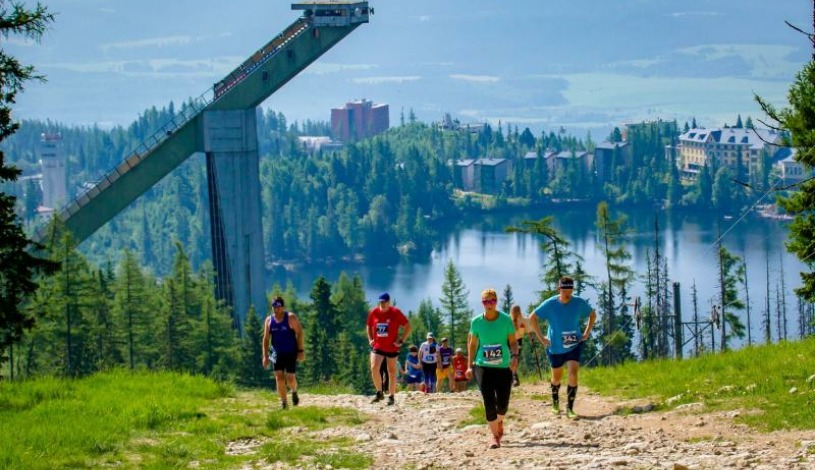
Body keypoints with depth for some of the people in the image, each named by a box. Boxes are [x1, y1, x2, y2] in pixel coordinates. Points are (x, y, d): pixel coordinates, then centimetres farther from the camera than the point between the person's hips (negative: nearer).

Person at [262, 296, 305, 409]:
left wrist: (300, 351, -12)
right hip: (277, 353, 3)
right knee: (279, 377, -7)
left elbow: (299, 333, -6)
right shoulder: (269, 320, 3)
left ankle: (294, 392, 28)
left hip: (291, 353, -3)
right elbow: (266, 339, 6)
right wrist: (265, 356, 0)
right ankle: (283, 403, 1)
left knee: (290, 378, -6)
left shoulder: (291, 318, -7)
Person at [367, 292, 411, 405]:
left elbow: (407, 327, -2)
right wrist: (370, 339, 5)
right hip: (377, 346, 2)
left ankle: (391, 396, 17)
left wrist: (401, 340, -9)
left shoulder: (396, 313, -9)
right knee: (374, 368, -16)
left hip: (392, 347, -2)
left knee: (391, 371, 7)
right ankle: (379, 393, -1)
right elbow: (369, 327, 17)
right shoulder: (373, 312, 1)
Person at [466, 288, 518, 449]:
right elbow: (472, 344, 9)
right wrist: (470, 365, 6)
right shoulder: (476, 321, -1)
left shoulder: (506, 320, -4)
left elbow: (513, 341, 1)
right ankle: (495, 436, -1)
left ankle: (499, 422, 37)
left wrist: (514, 356, -17)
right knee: (489, 402, -8)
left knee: (502, 403, 3)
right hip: (483, 367, 0)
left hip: (503, 367, 0)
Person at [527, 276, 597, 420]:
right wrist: (540, 337, -8)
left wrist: (586, 333, 0)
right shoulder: (550, 304, -15)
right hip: (555, 347, 0)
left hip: (574, 345, 0)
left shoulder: (579, 303, -10)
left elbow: (593, 315, 8)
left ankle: (570, 409, -10)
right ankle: (555, 402, 42)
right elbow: (532, 318, -4)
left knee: (573, 374, -17)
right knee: (557, 377, 15)